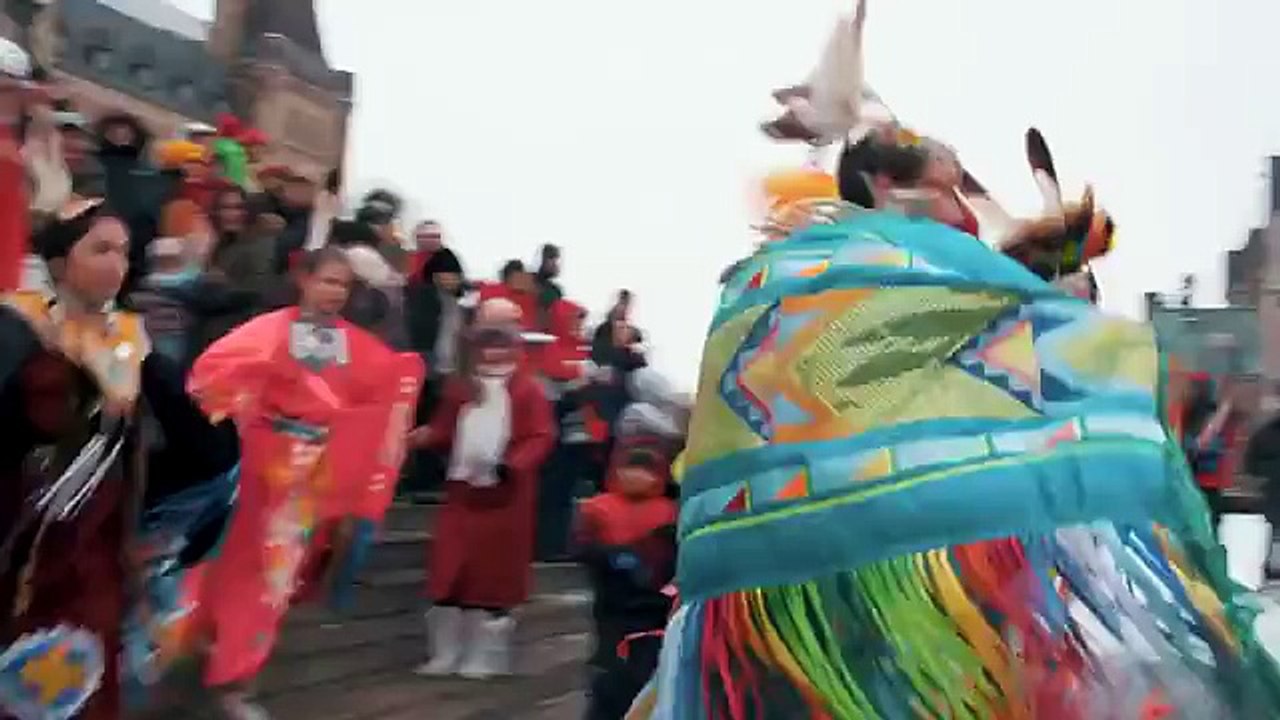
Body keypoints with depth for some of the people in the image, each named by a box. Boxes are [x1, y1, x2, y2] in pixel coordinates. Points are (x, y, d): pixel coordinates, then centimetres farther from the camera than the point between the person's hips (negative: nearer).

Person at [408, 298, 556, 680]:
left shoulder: (528, 389, -5)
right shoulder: (462, 386, 11)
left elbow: (541, 437, -12)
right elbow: (445, 428, 11)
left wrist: (512, 465, -26)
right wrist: (422, 436, -11)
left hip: (504, 496, -4)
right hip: (462, 490, 5)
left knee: (495, 572, 3)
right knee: (449, 571, 6)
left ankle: (486, 657, 15)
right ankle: (445, 654, 18)